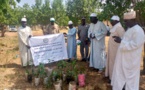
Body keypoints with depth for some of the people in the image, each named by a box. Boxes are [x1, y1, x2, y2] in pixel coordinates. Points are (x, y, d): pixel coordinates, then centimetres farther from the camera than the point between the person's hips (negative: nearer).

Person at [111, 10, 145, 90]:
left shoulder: (138, 31, -22)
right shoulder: (129, 29, 10)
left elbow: (134, 44, -27)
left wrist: (121, 41, -24)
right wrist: (120, 39, 3)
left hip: (131, 60, -10)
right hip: (124, 58, 10)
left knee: (130, 77, 6)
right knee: (120, 75, 20)